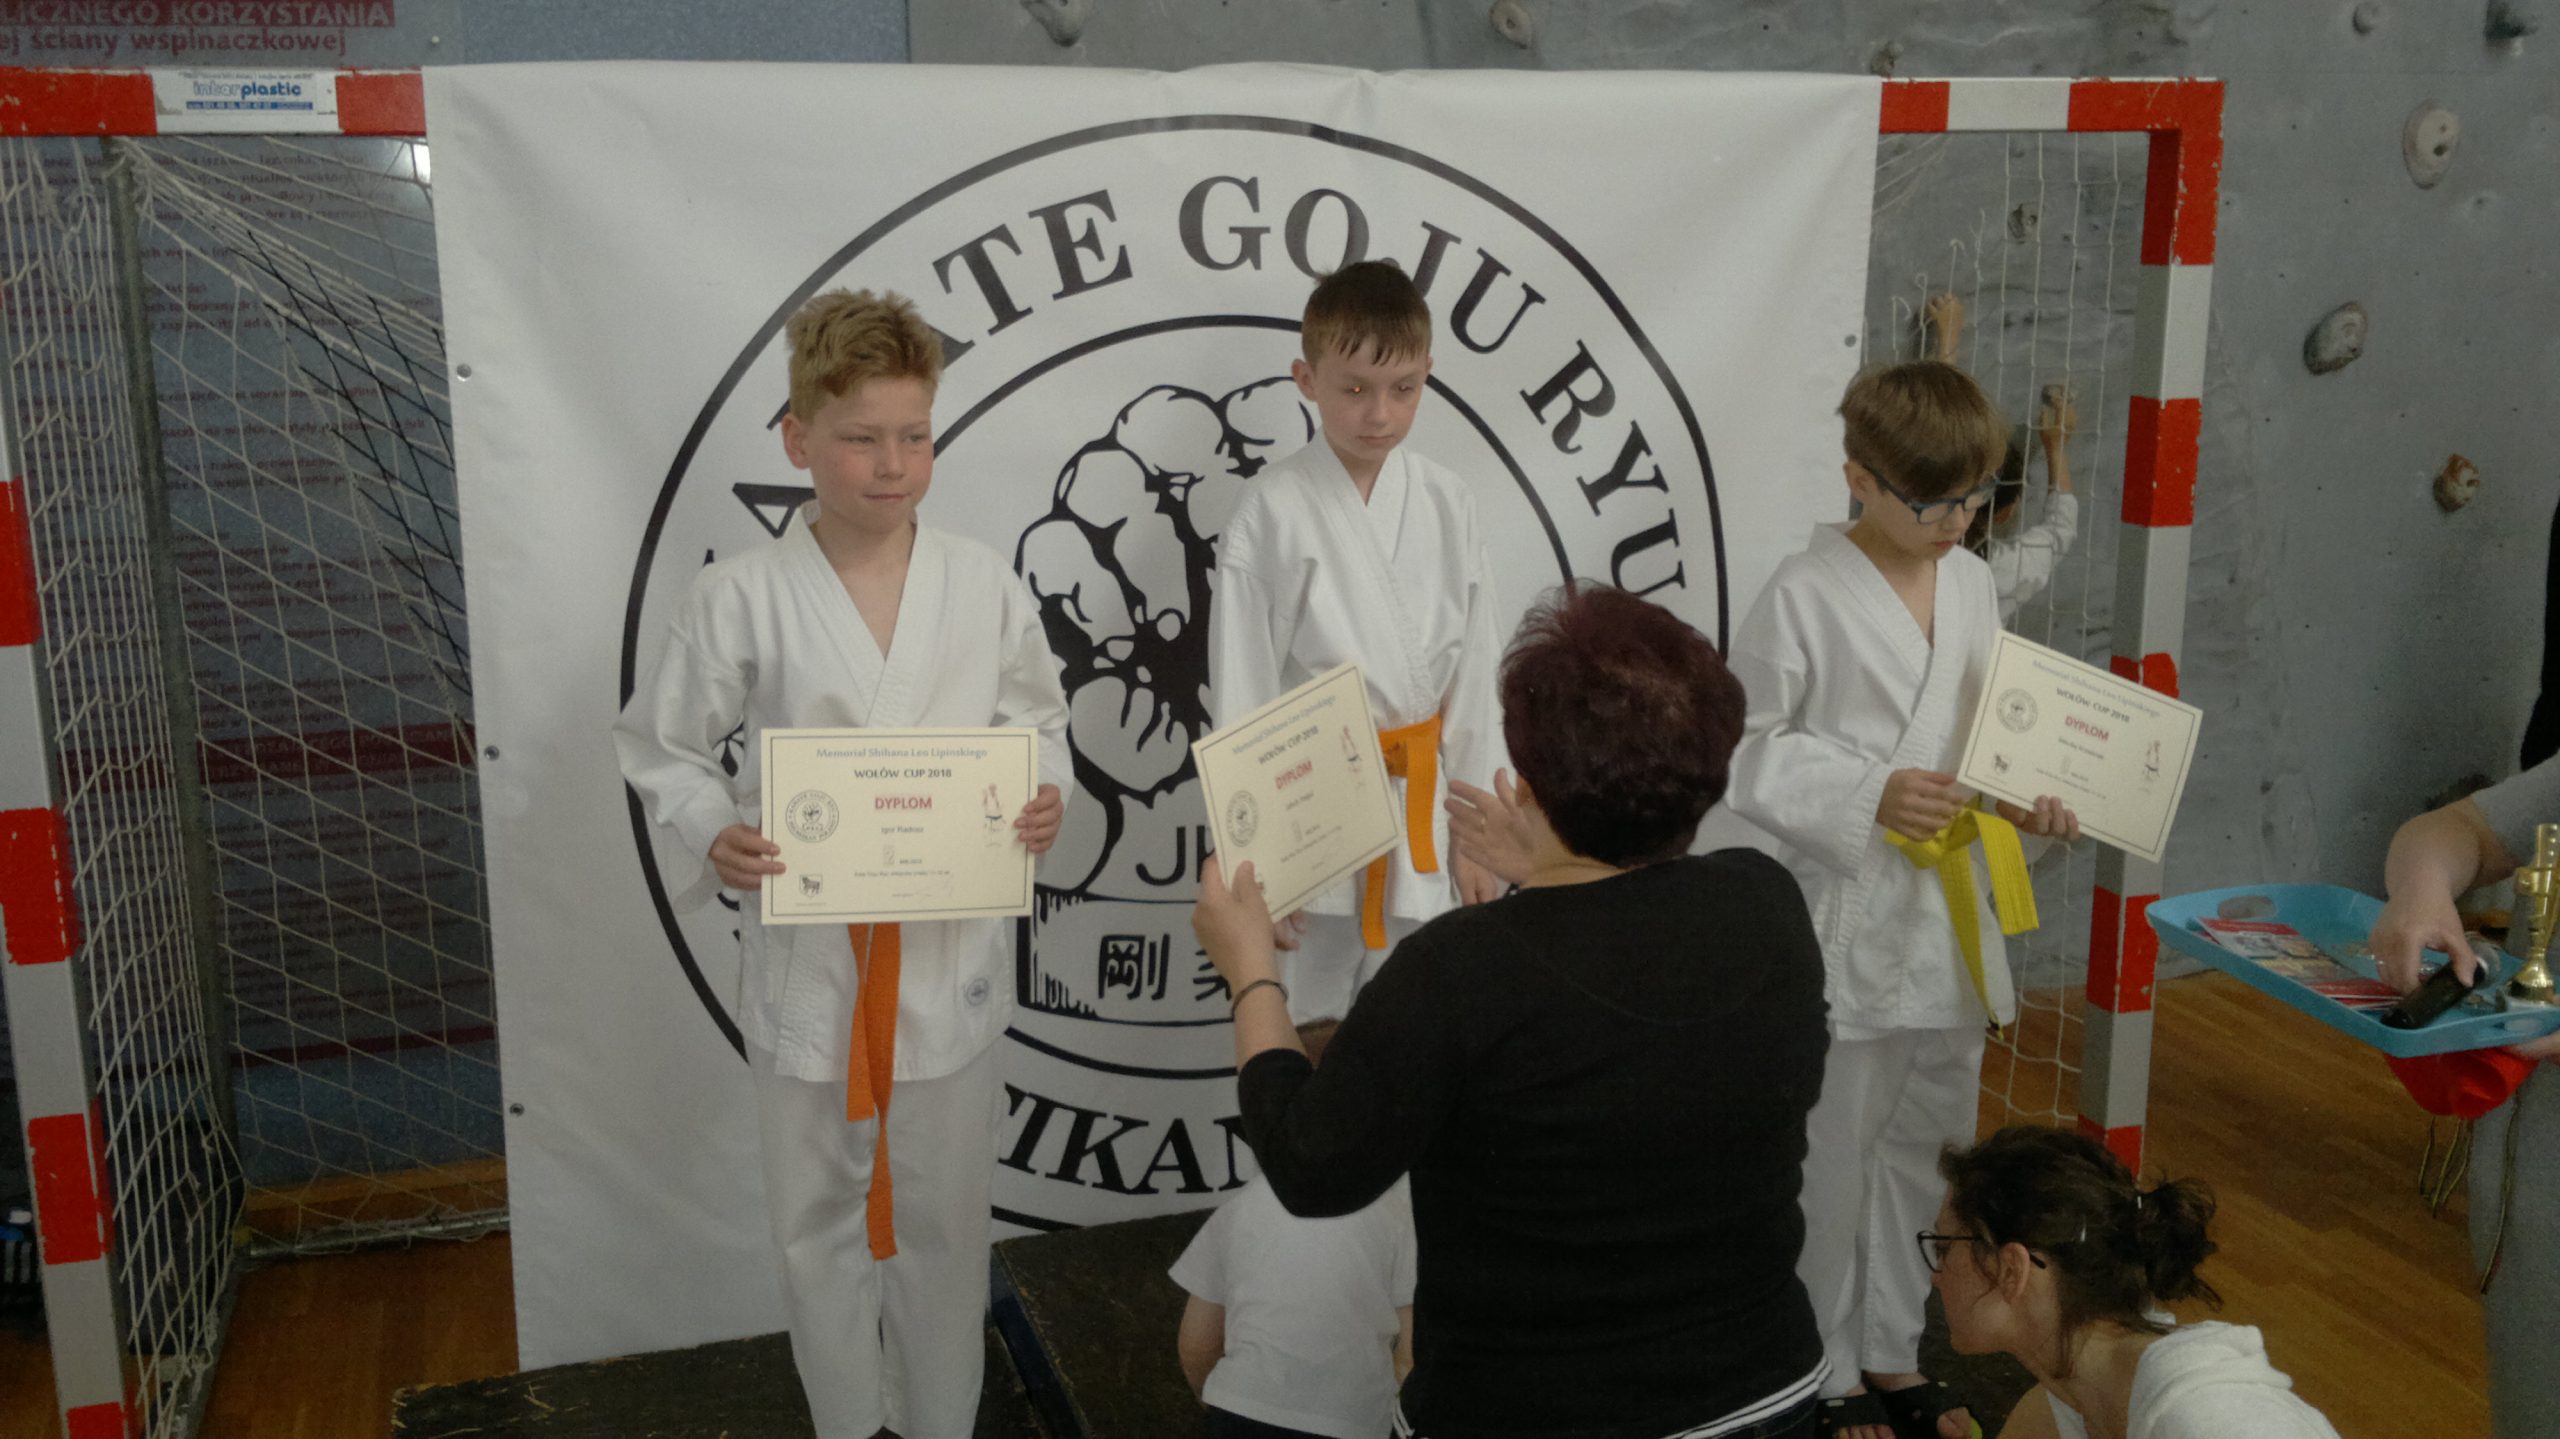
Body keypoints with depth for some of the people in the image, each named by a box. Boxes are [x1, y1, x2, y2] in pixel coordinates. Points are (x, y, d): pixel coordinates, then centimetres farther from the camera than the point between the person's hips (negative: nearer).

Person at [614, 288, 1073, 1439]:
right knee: (821, 1224, 15)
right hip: (806, 956, -1)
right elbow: (664, 746, 1)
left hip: (948, 952, 1)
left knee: (942, 1219, 15)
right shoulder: (741, 598, -8)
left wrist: (1045, 796, -11)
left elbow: (1039, 719, 10)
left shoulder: (981, 583, -3)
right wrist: (710, 835, -18)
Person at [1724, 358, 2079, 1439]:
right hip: (1847, 917, -7)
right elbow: (1744, 748, -13)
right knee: (1832, 1158, 5)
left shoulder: (1973, 585, 8)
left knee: (1928, 1148, 18)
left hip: (1951, 913, 7)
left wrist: (2027, 797, -2)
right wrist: (1869, 794, -22)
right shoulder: (1805, 594, -13)